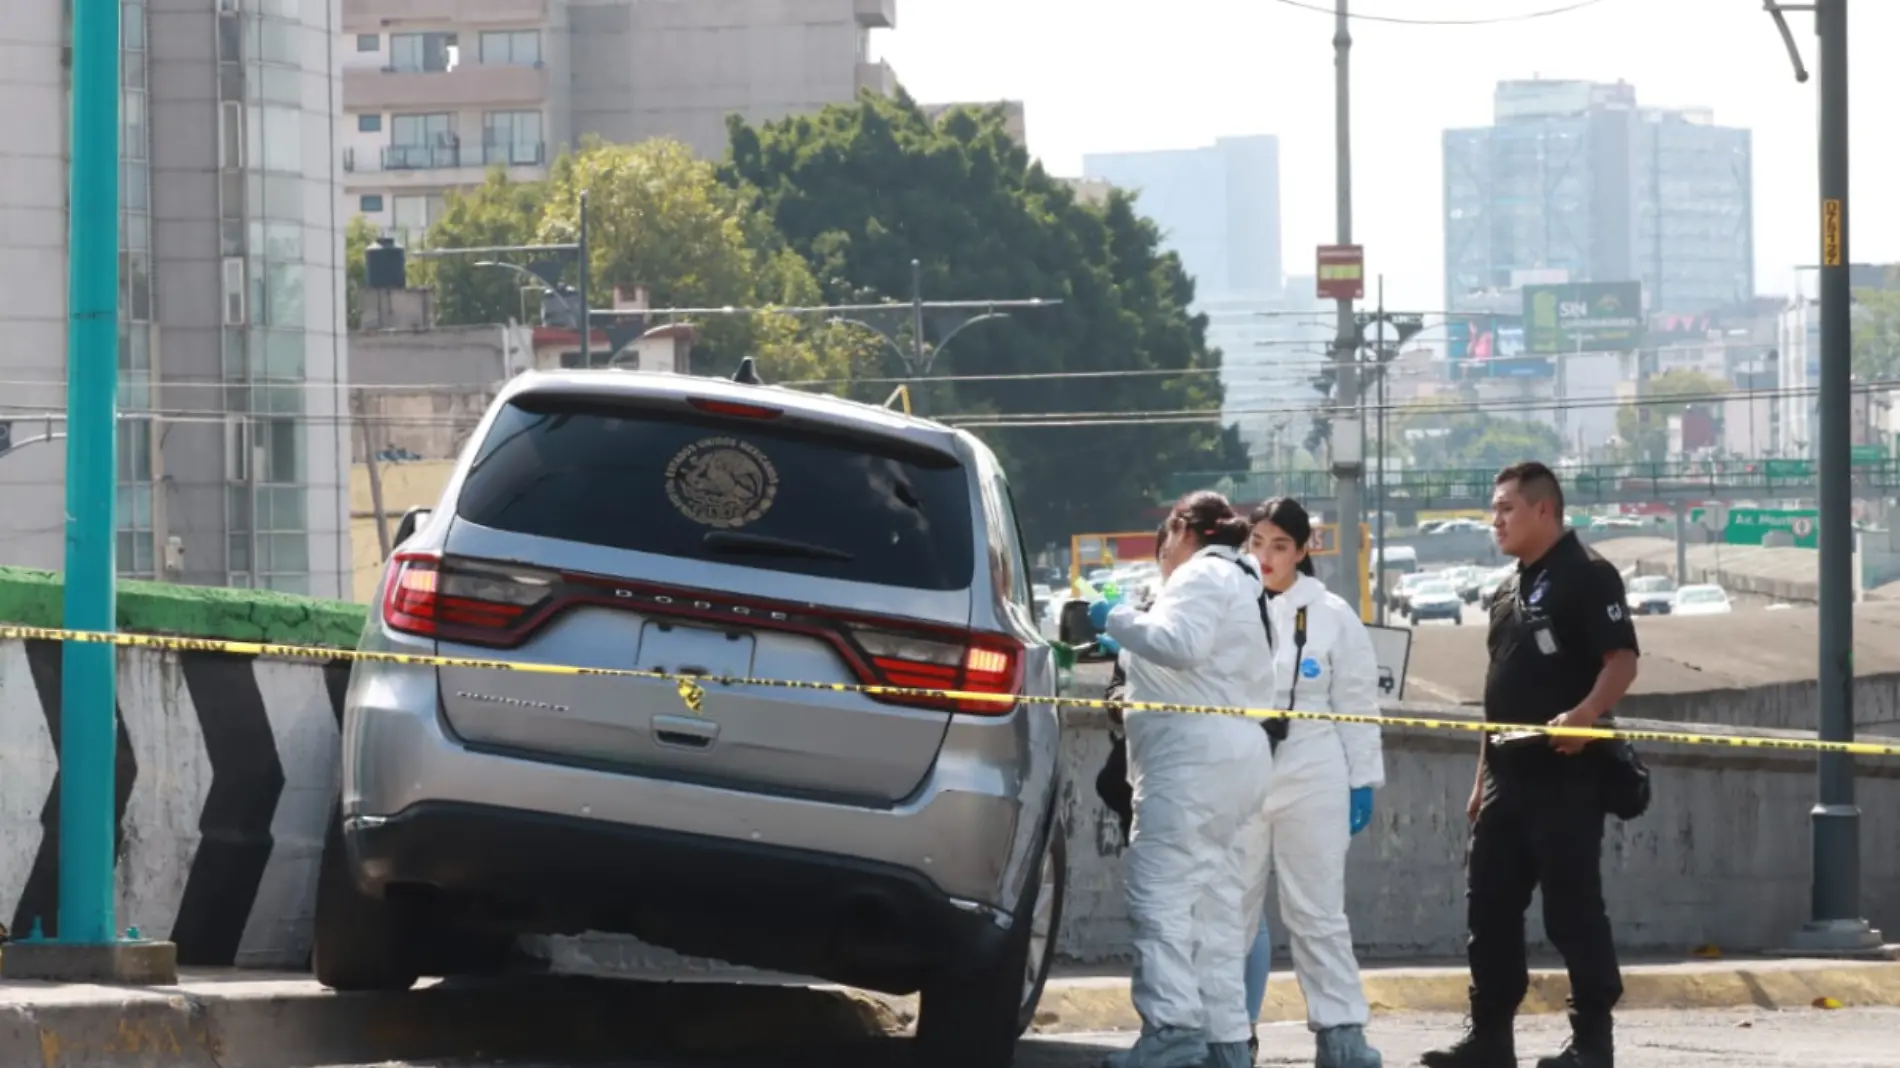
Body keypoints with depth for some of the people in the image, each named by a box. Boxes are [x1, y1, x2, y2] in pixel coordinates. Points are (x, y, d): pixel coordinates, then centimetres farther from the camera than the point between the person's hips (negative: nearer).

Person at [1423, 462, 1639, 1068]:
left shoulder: (1586, 577, -7)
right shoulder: (1510, 592, 19)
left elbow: (1621, 660, -16)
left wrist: (1586, 714, -33)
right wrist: (1483, 778, 21)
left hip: (1566, 773, -9)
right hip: (1509, 774, 9)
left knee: (1573, 907, -6)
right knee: (1488, 905, 8)